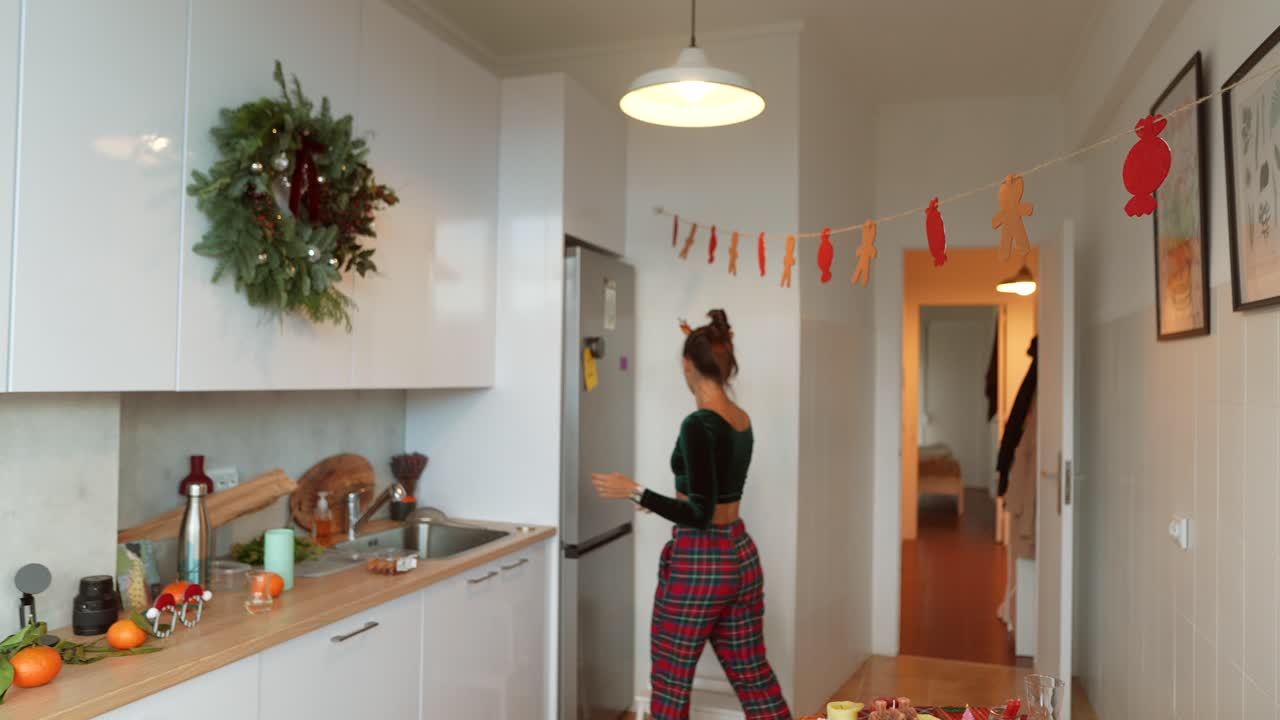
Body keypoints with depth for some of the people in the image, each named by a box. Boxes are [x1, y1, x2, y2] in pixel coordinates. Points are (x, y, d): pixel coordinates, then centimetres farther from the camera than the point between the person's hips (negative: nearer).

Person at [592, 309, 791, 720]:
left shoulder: (699, 425, -21)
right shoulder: (743, 420, 6)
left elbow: (701, 515, -24)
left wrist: (635, 492, -20)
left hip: (698, 563, -8)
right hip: (741, 555, 8)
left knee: (671, 683, 9)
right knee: (753, 675, 18)